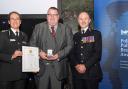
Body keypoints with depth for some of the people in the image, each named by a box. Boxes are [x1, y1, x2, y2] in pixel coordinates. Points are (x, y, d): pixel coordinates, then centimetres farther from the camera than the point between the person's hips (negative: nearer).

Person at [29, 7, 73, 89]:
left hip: (58, 68, 0)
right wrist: (39, 52, -12)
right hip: (41, 67, 0)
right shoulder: (38, 27, 8)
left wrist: (59, 55, -13)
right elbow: (32, 43, 6)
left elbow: (70, 46, 0)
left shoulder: (66, 29, 6)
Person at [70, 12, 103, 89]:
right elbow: (72, 53, 9)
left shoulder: (96, 34, 4)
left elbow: (97, 53, -6)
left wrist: (85, 66, -14)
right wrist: (76, 65, -9)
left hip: (91, 72, -3)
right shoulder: (75, 36, 16)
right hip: (77, 72, 3)